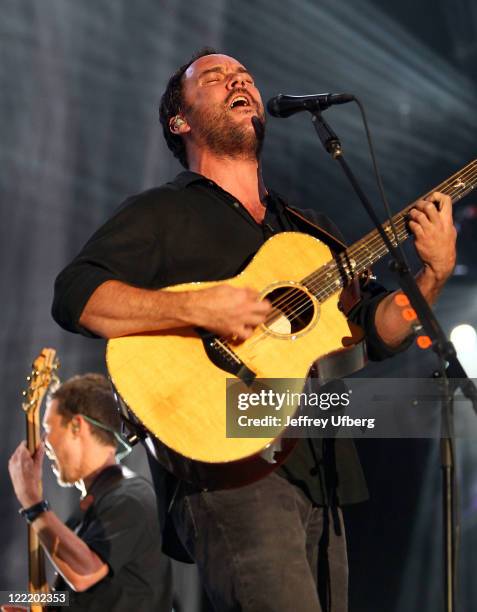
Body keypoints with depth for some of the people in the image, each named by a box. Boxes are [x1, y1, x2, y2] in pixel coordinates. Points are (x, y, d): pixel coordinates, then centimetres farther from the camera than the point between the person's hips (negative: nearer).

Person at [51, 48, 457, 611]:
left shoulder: (309, 228, 24)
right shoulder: (161, 215, 5)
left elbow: (377, 332, 20)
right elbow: (74, 296, -10)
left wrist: (434, 275, 1)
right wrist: (197, 310, -21)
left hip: (319, 474, 7)